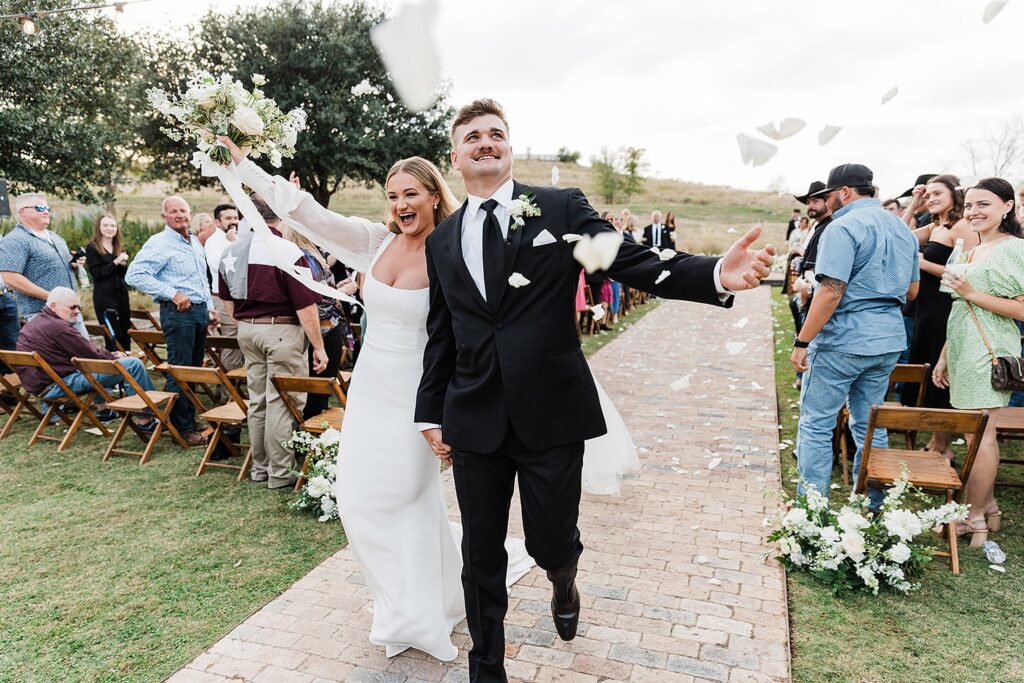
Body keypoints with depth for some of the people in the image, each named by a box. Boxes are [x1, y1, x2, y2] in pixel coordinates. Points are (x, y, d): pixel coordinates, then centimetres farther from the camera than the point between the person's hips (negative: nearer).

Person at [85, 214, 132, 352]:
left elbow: (126, 274, 11)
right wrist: (115, 262, -16)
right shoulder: (92, 248, -1)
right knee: (113, 336, -6)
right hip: (104, 296, -6)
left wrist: (123, 264, -9)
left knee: (126, 336, 7)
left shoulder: (120, 248, 16)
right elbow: (96, 273, -12)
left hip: (121, 294, 6)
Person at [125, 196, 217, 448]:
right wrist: (172, 294, -20)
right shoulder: (159, 243, -10)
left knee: (195, 369, 14)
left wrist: (210, 306, 19)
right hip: (178, 312, -8)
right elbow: (134, 275, -19)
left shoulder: (195, 242, 17)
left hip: (200, 310, 8)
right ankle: (182, 429, 4)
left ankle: (190, 419, 26)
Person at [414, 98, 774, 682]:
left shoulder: (562, 208, 0)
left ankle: (565, 582, 47)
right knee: (482, 558, 12)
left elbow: (636, 262, -9)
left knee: (552, 542, 8)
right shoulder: (442, 241, 10)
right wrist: (431, 413, 14)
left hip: (552, 412, -3)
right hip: (474, 420, 3)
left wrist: (717, 274, -26)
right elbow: (440, 336, 14)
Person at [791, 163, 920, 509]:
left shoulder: (844, 227, -13)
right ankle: (870, 506, 25)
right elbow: (911, 291, 20)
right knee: (870, 425, 16)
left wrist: (802, 342, -18)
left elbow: (831, 291, -21)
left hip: (843, 340, -8)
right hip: (889, 340, 8)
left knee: (816, 424, 2)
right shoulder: (902, 228, 14)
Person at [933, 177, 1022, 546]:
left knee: (980, 436, -3)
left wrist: (971, 293, -18)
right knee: (982, 435, 13)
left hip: (989, 353, -8)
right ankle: (988, 509, 24)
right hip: (965, 353, 8)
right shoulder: (973, 253, 16)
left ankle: (974, 520, 7)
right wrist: (944, 356, 18)